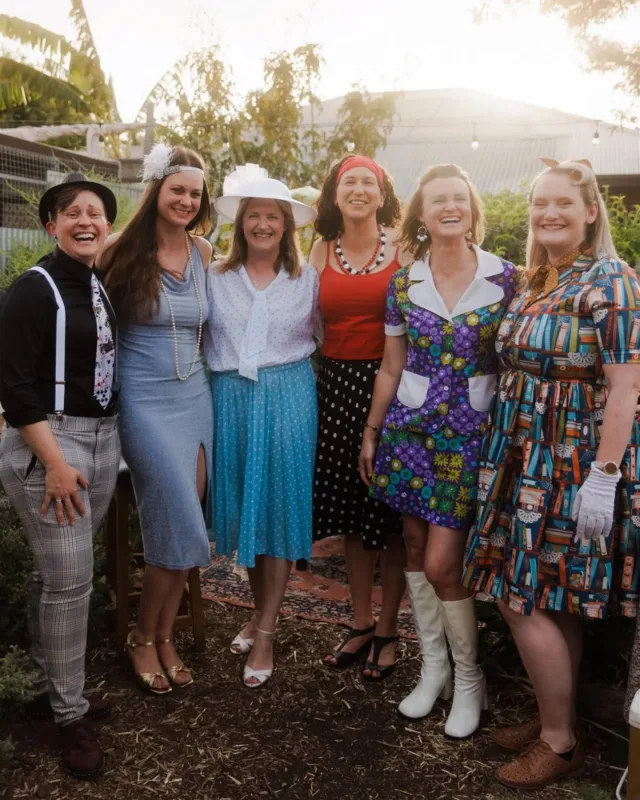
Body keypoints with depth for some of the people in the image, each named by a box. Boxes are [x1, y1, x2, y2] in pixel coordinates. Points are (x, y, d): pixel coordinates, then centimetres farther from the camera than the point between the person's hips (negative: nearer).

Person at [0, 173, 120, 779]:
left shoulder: (100, 287, 11)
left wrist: (104, 442, 10)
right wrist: (55, 462, -20)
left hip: (103, 439, 7)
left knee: (56, 574, 15)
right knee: (69, 579, -5)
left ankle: (50, 690, 29)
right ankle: (70, 714, 12)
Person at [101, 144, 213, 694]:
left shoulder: (204, 252, 5)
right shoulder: (128, 252, -7)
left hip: (195, 395, 5)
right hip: (146, 399, -4)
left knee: (181, 524, 6)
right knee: (183, 526, -7)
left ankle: (164, 636, 25)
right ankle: (143, 638, 17)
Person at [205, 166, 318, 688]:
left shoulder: (307, 279, 4)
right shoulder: (216, 278, 5)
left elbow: (324, 337, 12)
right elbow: (201, 341, 9)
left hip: (289, 399, -1)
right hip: (230, 398, 2)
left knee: (280, 506, 2)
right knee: (239, 505, 9)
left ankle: (266, 632, 12)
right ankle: (262, 610, 29)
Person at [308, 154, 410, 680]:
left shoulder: (402, 247, -2)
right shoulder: (322, 250, 9)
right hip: (337, 385, 4)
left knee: (390, 510, 4)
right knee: (349, 507, 11)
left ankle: (388, 629, 21)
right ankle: (361, 623, 28)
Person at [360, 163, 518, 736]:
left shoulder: (507, 279, -4)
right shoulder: (403, 285, 2)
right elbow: (391, 369, 9)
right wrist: (371, 432, 11)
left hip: (471, 433, -3)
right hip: (410, 427, 3)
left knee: (442, 563, -4)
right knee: (416, 548, 9)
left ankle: (469, 677, 20)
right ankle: (434, 665, 28)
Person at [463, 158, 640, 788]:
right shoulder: (535, 284, 12)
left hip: (573, 466, -7)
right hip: (526, 460, 8)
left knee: (526, 601, -2)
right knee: (554, 603, 16)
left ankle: (560, 742, 17)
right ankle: (553, 720, 32)